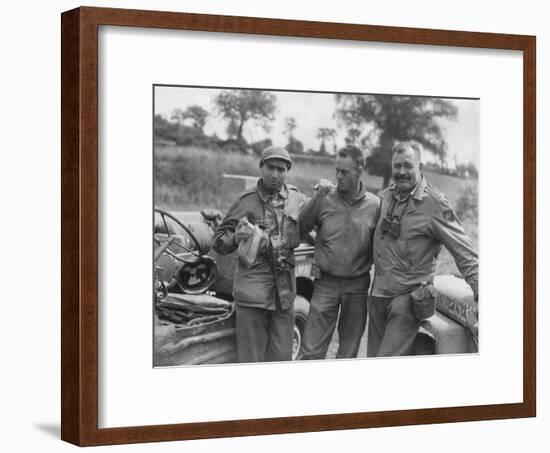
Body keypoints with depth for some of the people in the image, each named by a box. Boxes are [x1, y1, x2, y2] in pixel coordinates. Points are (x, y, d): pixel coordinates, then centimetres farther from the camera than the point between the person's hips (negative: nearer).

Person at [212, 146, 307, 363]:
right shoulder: (247, 201, -1)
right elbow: (218, 241, 1)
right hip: (253, 286, -3)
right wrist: (236, 238, -22)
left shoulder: (296, 198, 9)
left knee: (281, 356, 8)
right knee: (251, 355, -2)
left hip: (285, 288, 4)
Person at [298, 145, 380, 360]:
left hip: (357, 286, 1)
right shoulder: (325, 199, -5)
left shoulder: (374, 205, -3)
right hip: (326, 283, -1)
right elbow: (301, 228, -9)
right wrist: (317, 198, -17)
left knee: (349, 352, 13)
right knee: (310, 351, -3)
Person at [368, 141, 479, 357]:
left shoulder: (434, 204, -13)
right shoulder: (385, 196, 6)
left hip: (408, 298, -7)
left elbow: (464, 253, -12)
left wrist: (480, 292, -18)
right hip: (378, 294, 7)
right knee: (373, 355, 13)